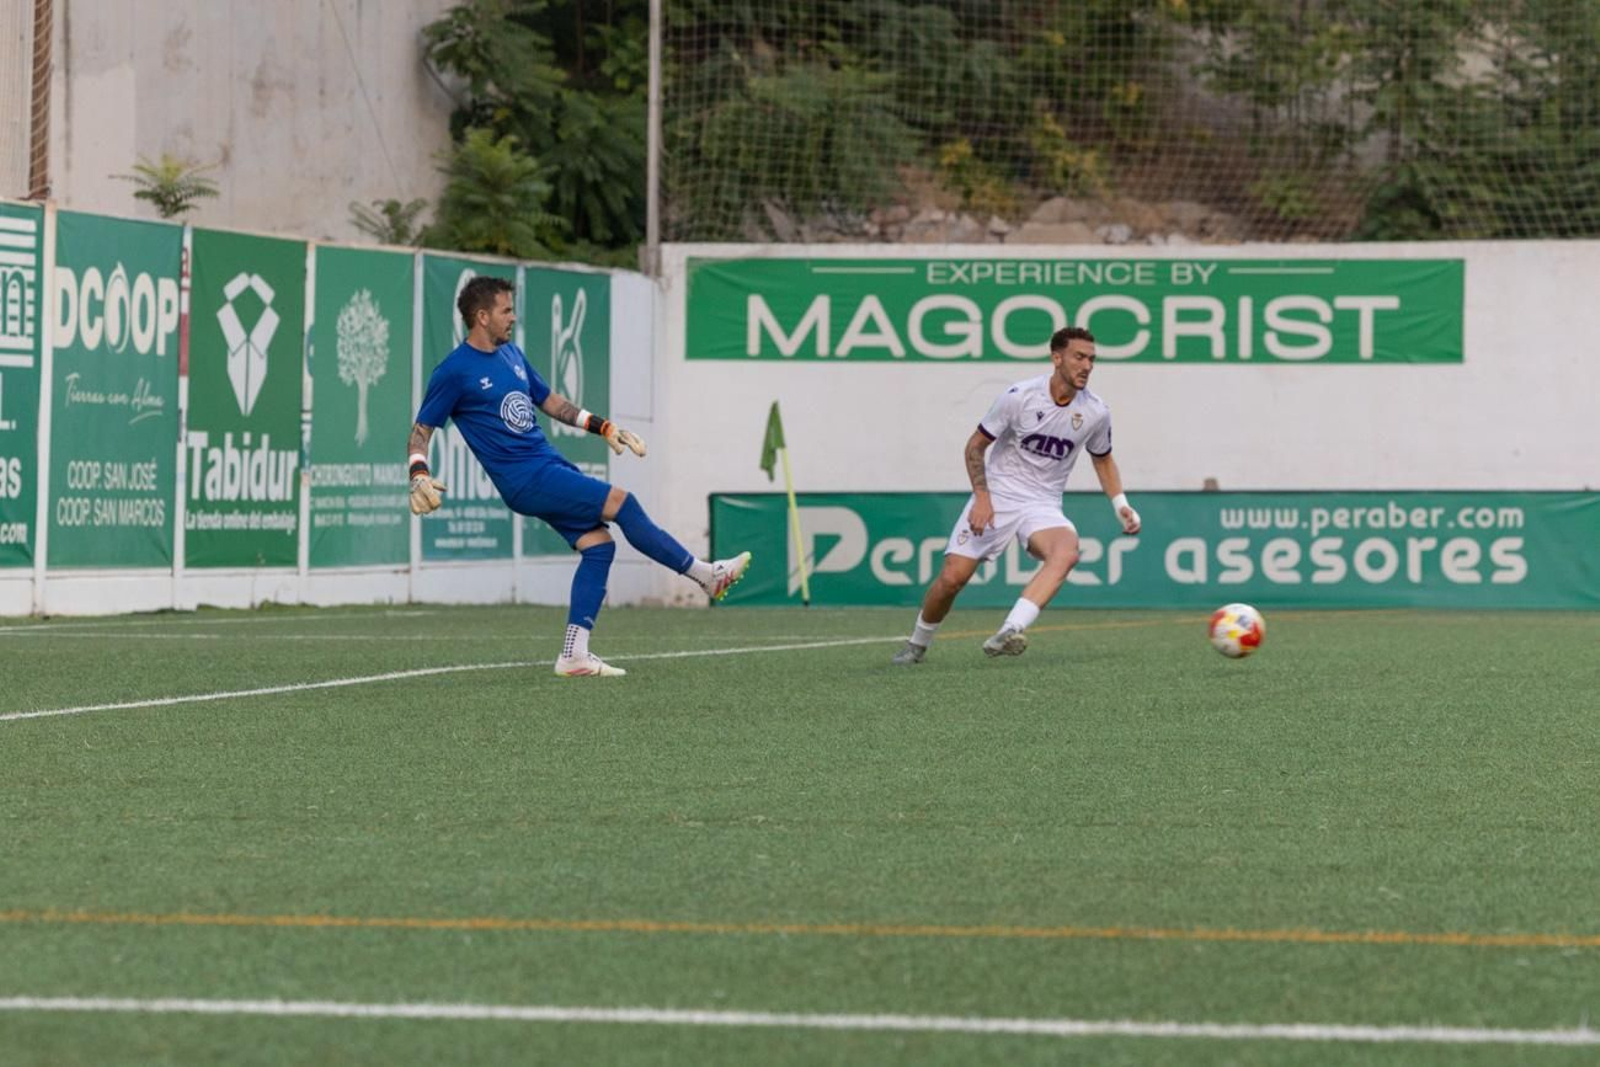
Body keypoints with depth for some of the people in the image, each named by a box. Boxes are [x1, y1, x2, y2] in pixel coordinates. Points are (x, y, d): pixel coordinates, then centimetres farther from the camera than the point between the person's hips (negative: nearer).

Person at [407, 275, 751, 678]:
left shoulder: (511, 354, 14)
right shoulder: (454, 371, -9)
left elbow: (550, 401, 25)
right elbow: (421, 431, -6)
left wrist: (605, 427, 20)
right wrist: (419, 477, -23)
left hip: (551, 466, 8)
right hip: (525, 479, -8)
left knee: (597, 545, -2)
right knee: (620, 503, -14)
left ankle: (574, 655, 1)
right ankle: (707, 575, -3)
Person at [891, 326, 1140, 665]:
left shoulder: (1096, 412, -2)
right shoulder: (1020, 396, -12)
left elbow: (1102, 459, 18)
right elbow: (976, 445, -2)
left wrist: (1120, 504, 5)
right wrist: (981, 496, -14)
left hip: (1043, 506, 2)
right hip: (996, 497, -2)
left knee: (1066, 553, -33)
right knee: (952, 577, -9)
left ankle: (1009, 633, -43)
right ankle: (918, 643, 21)